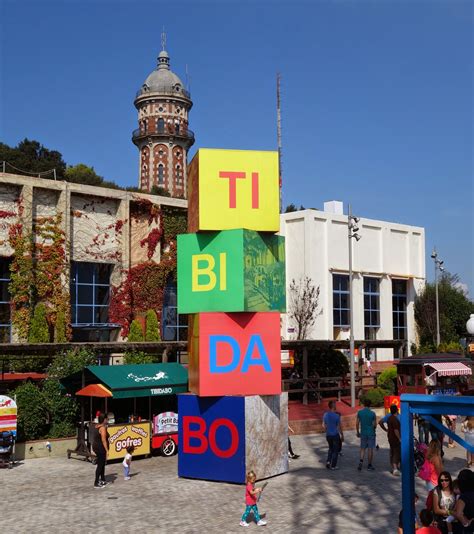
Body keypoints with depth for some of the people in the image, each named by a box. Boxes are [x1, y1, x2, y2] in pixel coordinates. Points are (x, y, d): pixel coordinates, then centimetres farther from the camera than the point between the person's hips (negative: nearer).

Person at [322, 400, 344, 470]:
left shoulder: (325, 415, -1)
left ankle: (328, 461, 9)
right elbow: (339, 427, -11)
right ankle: (333, 466, 10)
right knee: (335, 450, 7)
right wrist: (342, 435, 1)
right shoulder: (336, 416, -16)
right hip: (335, 435, -5)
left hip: (328, 435, 5)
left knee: (330, 449, 24)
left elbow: (324, 426, 8)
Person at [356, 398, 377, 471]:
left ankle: (361, 462, -10)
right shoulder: (372, 413, -10)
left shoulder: (359, 412, -2)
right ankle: (369, 465, 9)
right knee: (370, 449, 4)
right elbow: (375, 425, -8)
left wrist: (358, 432, 11)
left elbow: (357, 423, 0)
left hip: (363, 433, 2)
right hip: (371, 433, -2)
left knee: (362, 448, 11)